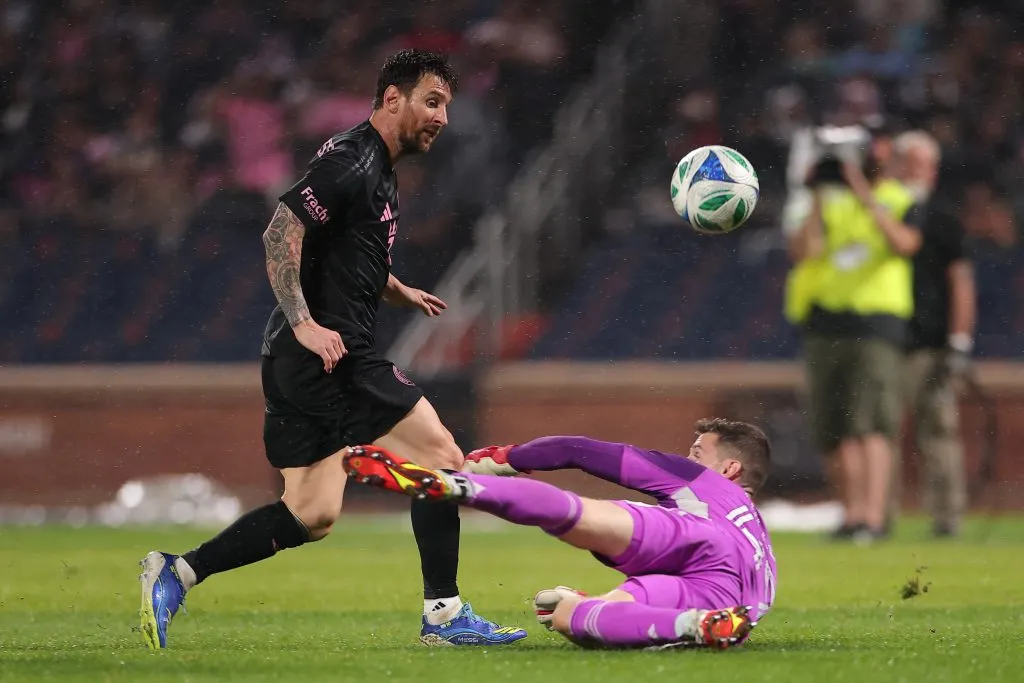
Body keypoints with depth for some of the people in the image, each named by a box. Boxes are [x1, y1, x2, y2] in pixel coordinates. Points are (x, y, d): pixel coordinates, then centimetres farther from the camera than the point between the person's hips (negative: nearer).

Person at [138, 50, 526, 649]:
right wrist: (303, 321, -25)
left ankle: (175, 575, 4)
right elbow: (281, 233, -20)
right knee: (442, 459, -7)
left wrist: (399, 292, 26)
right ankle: (444, 615, -4)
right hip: (329, 354, -10)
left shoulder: (379, 172, 21)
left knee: (311, 516, 6)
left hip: (303, 358, 10)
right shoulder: (351, 162, -11)